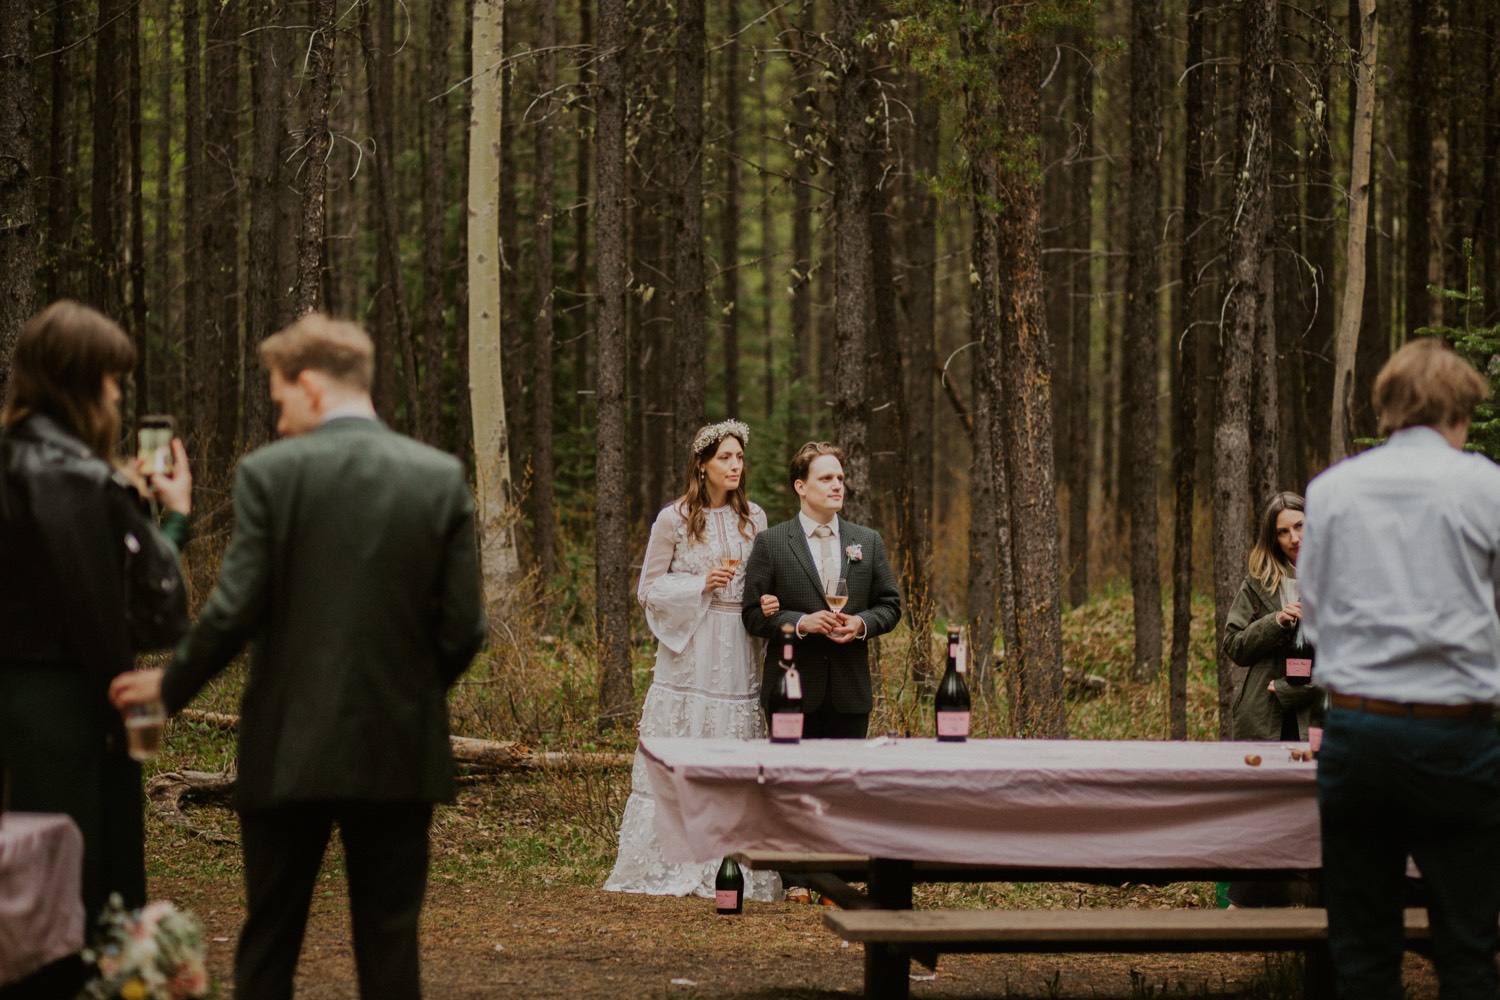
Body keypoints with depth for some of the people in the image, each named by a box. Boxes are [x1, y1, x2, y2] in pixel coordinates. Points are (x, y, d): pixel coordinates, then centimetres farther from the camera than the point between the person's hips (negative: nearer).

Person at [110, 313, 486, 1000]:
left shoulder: (270, 472, -7)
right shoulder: (442, 477, 0)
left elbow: (234, 612, -11)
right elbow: (463, 627, -1)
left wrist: (169, 685, 6)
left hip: (290, 753, -2)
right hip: (400, 753, 2)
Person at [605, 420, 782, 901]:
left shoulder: (753, 519, 10)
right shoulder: (674, 519, -1)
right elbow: (649, 589, 1)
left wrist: (769, 603, -4)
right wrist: (700, 585, -12)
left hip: (736, 655, 3)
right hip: (689, 652, -3)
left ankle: (728, 866, 4)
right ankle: (669, 860, 1)